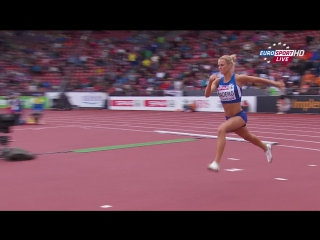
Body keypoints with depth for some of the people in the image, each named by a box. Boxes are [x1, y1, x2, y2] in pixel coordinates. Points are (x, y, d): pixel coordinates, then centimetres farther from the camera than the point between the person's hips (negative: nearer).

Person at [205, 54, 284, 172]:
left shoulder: (238, 78, -15)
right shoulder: (218, 81, -3)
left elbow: (258, 79, -4)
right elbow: (207, 94, -15)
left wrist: (275, 83, 1)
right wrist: (210, 82, -31)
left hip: (239, 116, -6)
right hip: (229, 117, 6)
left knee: (221, 129, -33)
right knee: (248, 137, 29)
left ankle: (216, 163, -32)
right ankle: (266, 148, 60)